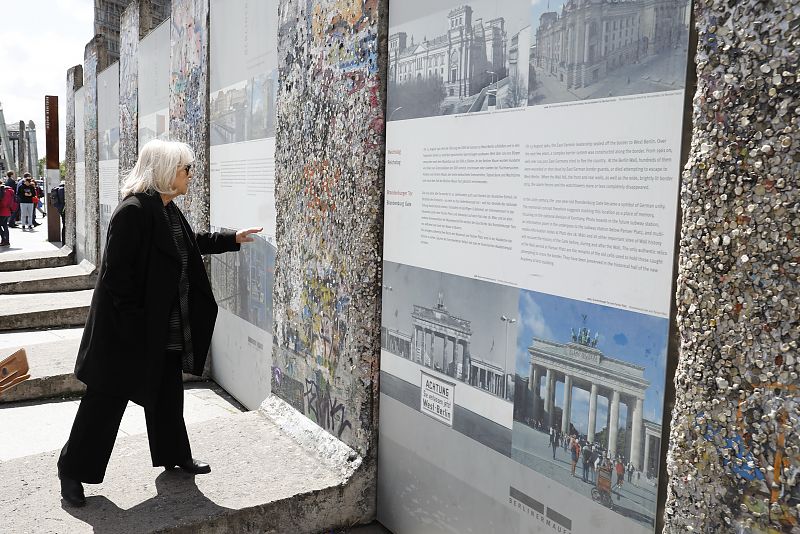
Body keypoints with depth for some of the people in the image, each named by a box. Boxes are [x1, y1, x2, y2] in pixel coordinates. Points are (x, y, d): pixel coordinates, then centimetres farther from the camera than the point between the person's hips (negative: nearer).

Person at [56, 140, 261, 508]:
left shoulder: (168, 211, 7)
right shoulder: (133, 211, -21)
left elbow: (192, 242, 27)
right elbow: (115, 273, -23)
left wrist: (233, 239, 25)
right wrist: (132, 326, -23)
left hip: (165, 330, 9)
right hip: (127, 331, -9)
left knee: (167, 395, 20)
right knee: (108, 399, 4)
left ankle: (174, 456, 36)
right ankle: (73, 470, 21)